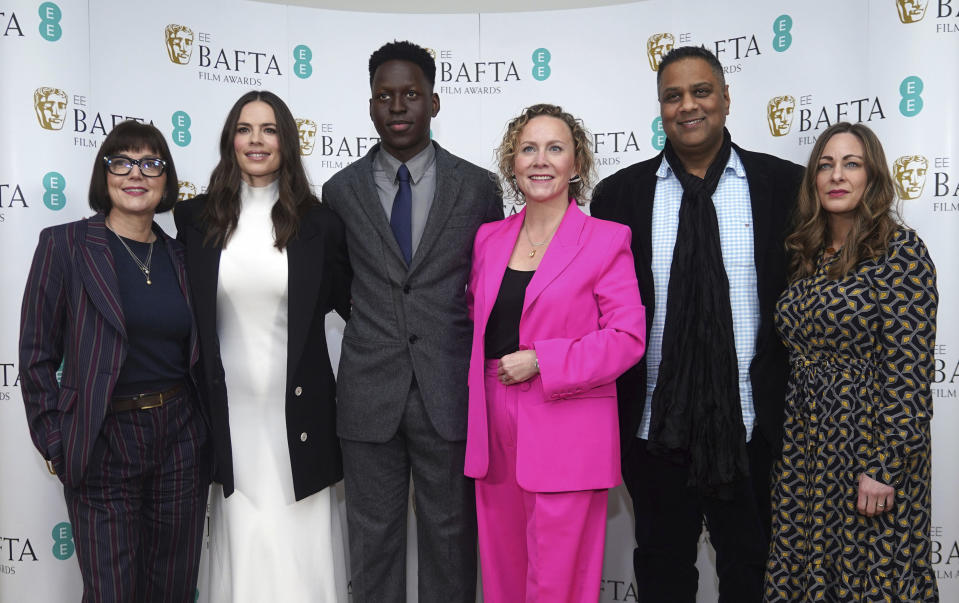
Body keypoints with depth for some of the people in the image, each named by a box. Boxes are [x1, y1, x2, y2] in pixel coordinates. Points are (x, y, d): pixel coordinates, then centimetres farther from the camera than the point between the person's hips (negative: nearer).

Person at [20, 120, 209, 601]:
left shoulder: (179, 255, 9)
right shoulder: (63, 245, -4)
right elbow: (36, 356, -4)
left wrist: (205, 426, 6)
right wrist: (56, 444, -7)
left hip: (181, 438, 4)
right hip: (104, 445, -4)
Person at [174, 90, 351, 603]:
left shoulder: (319, 224, 1)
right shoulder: (195, 219, 5)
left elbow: (349, 302, 6)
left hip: (296, 407, -1)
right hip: (230, 407, 1)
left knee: (299, 541, 3)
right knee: (241, 540, 7)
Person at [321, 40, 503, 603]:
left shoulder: (479, 187, 2)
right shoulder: (341, 189, 5)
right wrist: (377, 326, 5)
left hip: (451, 392, -1)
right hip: (369, 393, 1)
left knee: (451, 536, 9)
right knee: (373, 537, 11)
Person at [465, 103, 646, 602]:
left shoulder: (606, 240, -4)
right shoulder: (489, 238, 11)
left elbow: (628, 336, -10)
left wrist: (540, 361, -15)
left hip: (567, 435, -5)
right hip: (496, 431, 5)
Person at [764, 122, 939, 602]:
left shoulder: (900, 251, -10)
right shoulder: (806, 255, 9)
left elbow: (908, 373, -15)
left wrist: (884, 468, -18)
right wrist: (789, 440, 9)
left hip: (868, 441, -6)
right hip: (803, 445, 6)